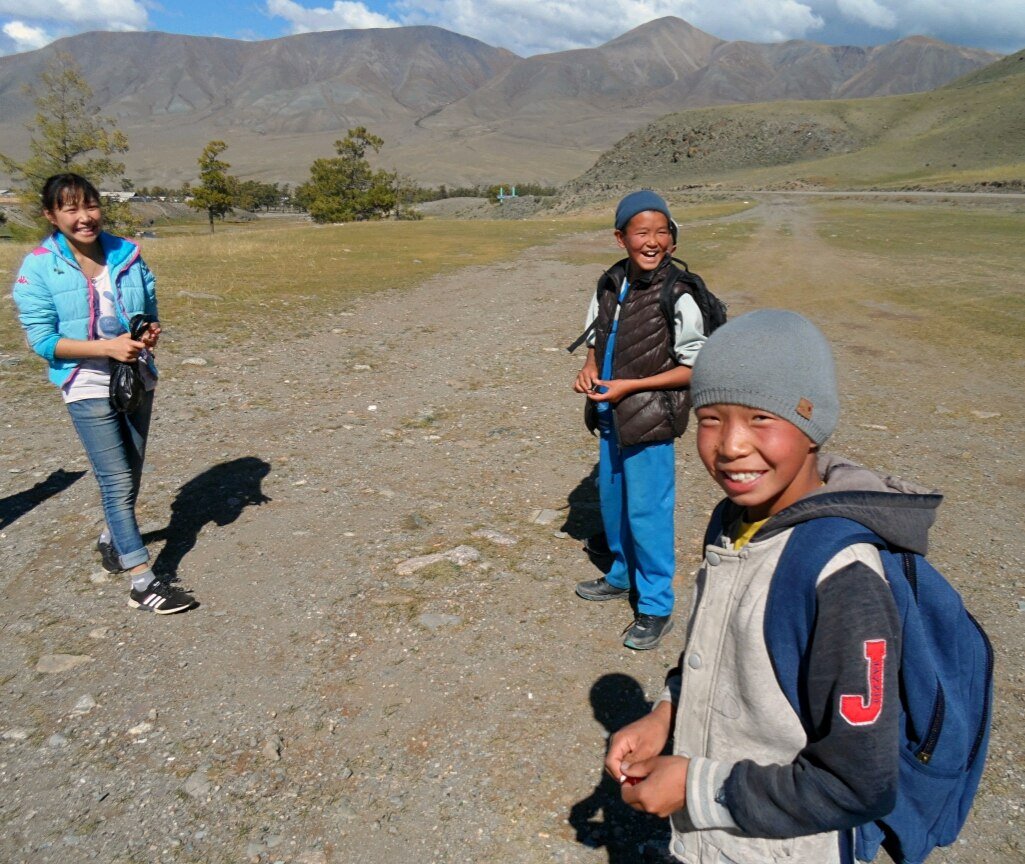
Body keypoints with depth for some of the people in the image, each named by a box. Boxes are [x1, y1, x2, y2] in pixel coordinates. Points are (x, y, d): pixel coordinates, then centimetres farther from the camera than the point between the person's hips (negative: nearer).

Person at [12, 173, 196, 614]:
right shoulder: (39, 267, -11)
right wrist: (108, 347, -25)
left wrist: (150, 332, -15)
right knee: (118, 480, -8)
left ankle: (112, 538, 45)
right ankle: (142, 582, -2)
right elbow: (43, 340, -13)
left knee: (129, 473, 19)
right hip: (88, 388, -4)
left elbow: (150, 311, 9)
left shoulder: (127, 254, -2)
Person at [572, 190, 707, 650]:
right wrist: (589, 369, -6)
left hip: (649, 421, -7)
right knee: (611, 500, 20)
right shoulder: (610, 285, 3)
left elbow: (694, 369, -14)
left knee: (647, 512, 1)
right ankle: (621, 575, 43)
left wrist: (628, 386, -19)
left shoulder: (678, 297, -17)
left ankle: (656, 607, 18)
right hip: (611, 415, 7)